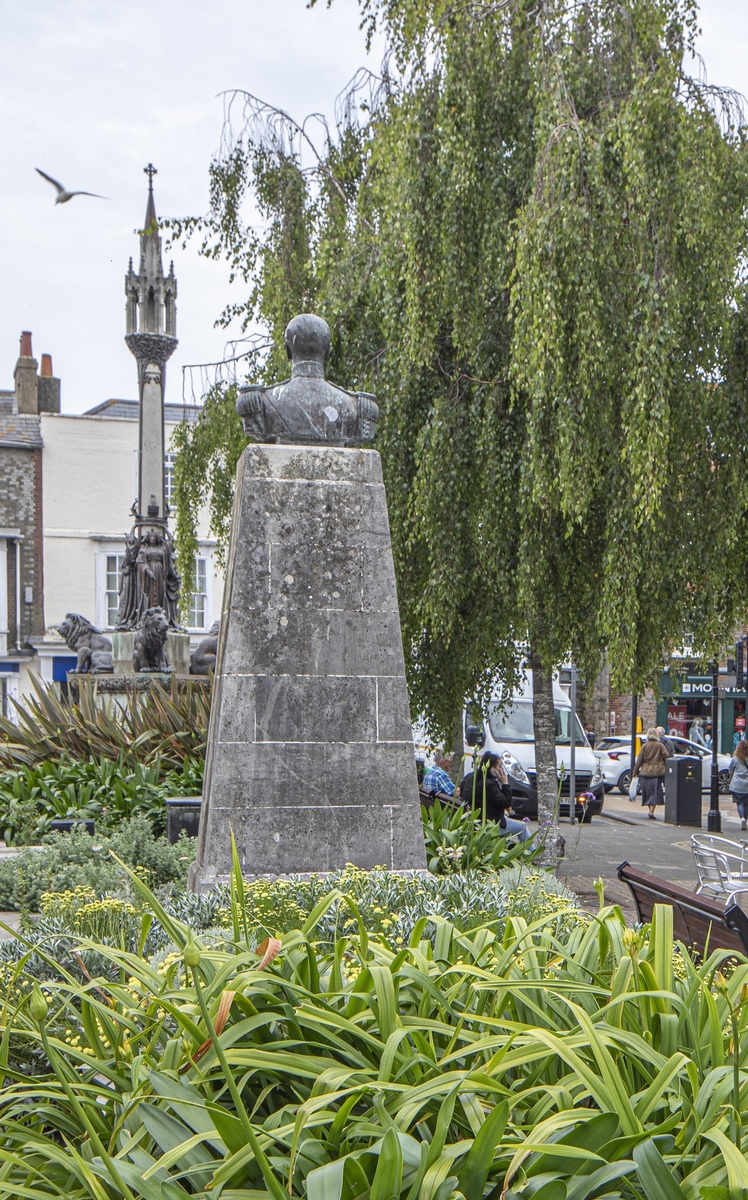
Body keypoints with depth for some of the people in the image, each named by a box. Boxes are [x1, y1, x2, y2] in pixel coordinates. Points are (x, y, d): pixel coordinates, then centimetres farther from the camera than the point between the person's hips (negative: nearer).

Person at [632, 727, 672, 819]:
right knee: (655, 792, -1)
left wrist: (635, 772, 7)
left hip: (645, 773, 2)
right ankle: (651, 812, -10)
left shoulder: (645, 746, 0)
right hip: (657, 773, -2)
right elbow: (667, 757, -3)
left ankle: (650, 811, 22)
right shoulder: (660, 745, -3)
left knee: (648, 792, 14)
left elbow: (639, 760, 1)